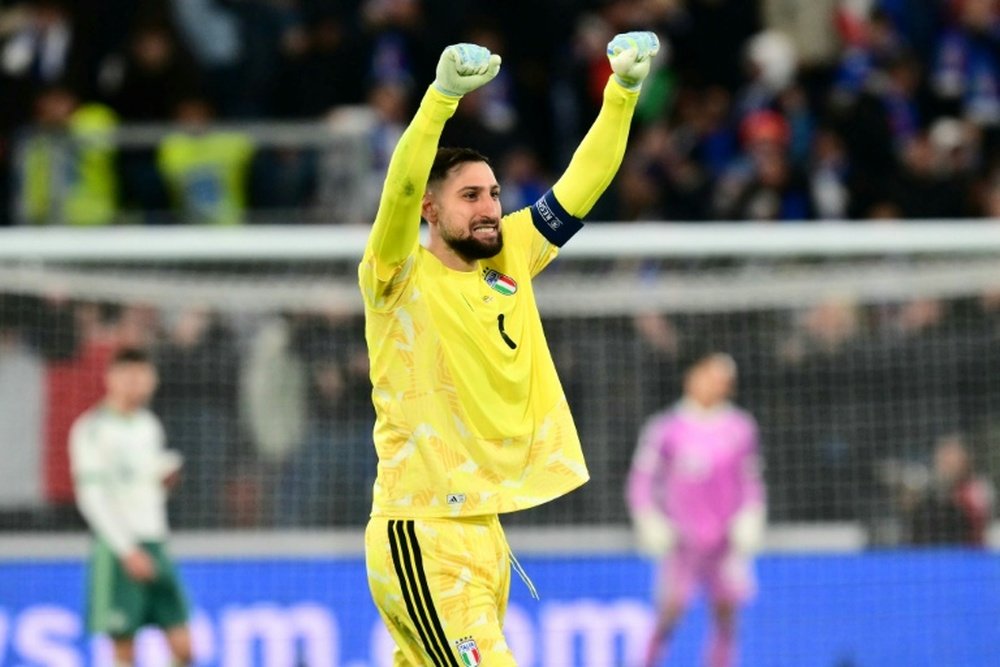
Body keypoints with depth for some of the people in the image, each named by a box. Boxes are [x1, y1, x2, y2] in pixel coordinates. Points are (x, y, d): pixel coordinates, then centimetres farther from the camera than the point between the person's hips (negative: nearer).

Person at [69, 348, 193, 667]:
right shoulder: (93, 428, -6)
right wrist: (127, 550, -17)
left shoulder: (149, 425, 16)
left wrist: (167, 476, 4)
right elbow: (91, 496, -12)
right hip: (118, 549, -7)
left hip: (154, 544, 7)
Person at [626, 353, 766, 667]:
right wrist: (651, 524, -8)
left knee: (726, 614, -1)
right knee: (671, 609, -13)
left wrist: (750, 520, 1)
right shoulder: (665, 429, -3)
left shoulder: (741, 429, 6)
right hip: (682, 539, -3)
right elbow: (641, 481, 2)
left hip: (726, 541, 3)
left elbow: (750, 481, 15)